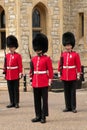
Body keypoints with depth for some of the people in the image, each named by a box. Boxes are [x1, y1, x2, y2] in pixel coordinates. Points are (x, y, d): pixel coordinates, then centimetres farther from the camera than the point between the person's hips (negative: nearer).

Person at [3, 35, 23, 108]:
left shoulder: (18, 56, -4)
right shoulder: (7, 55, 9)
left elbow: (20, 66, -6)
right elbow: (5, 65, 12)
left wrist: (20, 74, -10)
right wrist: (5, 73, 9)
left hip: (15, 76, -5)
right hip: (9, 76, 5)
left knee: (16, 90, 1)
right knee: (10, 90, 8)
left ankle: (16, 103, 6)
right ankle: (12, 103, 16)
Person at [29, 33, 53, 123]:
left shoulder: (47, 59, -4)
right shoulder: (33, 59, 10)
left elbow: (50, 70, -4)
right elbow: (32, 70, 14)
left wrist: (49, 80, -8)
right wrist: (31, 78, 10)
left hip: (44, 83, -5)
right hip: (35, 83, 5)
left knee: (44, 99, 1)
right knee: (37, 100, 9)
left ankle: (44, 116, 6)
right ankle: (38, 116, 17)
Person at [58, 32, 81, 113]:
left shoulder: (75, 55, -2)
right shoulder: (63, 54, 6)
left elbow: (78, 66, -1)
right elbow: (60, 64, 9)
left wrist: (78, 75, -4)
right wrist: (59, 74, 7)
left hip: (73, 77, -3)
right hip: (64, 77, 3)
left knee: (73, 92, 1)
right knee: (66, 92, 8)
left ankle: (73, 107, 6)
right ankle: (68, 107, 15)